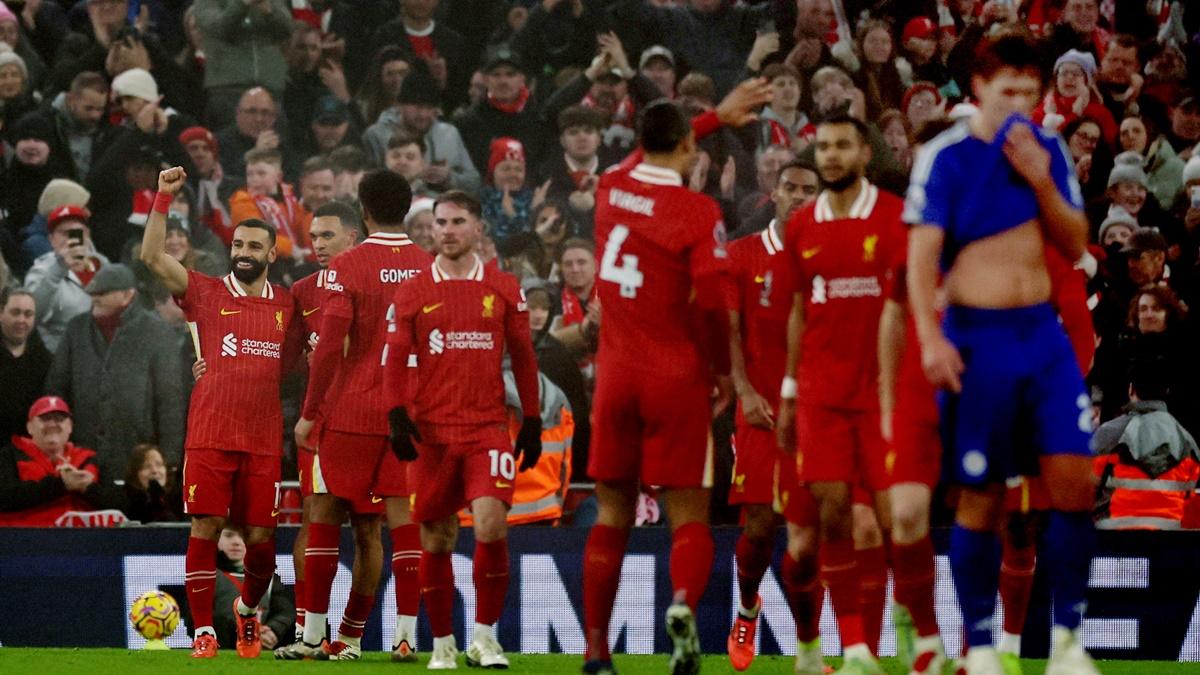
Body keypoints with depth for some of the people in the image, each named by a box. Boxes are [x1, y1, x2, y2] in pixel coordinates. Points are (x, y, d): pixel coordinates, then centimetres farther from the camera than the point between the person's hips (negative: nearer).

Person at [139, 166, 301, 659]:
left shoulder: (288, 304, 11)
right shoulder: (206, 294, 4)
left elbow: (291, 362, 23)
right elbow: (152, 256, -7)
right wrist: (164, 197, -13)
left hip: (264, 439, 2)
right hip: (209, 434, -2)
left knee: (261, 537, 1)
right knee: (205, 527, -6)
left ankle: (248, 610, 29)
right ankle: (203, 630, 0)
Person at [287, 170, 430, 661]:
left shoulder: (345, 269, -7)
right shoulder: (430, 268, 5)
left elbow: (329, 348, -11)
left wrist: (309, 414, -4)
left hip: (351, 412, -3)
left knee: (325, 516, 6)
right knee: (403, 518, 2)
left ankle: (313, 634, 6)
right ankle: (409, 633, -5)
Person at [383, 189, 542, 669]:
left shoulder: (504, 289, 6)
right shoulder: (412, 292, 5)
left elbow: (523, 357, 11)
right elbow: (396, 359, 4)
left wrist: (532, 421, 9)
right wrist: (398, 416, -9)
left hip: (488, 427, -1)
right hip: (432, 431, 1)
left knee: (491, 526, -16)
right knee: (436, 539, 3)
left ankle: (484, 637, -3)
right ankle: (442, 644, 16)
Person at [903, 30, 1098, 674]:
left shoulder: (1047, 150, 10)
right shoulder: (946, 156, -5)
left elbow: (1075, 245, 9)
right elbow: (922, 252, -10)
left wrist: (1040, 182, -7)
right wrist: (931, 337, -21)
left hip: (1043, 332, 4)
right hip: (979, 336, -4)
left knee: (1074, 478, -6)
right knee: (980, 496, -1)